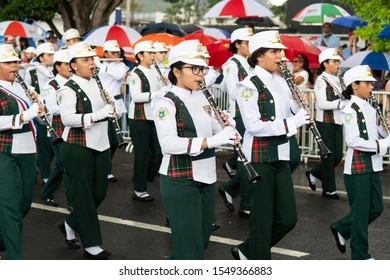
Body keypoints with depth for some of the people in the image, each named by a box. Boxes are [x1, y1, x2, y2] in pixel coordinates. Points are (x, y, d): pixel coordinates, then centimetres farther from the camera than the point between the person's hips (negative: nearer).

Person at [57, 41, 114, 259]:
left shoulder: (98, 83, 10)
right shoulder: (69, 89, -13)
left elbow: (110, 110, 15)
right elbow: (67, 118, -26)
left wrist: (112, 105, -7)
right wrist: (96, 114, -32)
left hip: (101, 145, 7)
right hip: (78, 149, -7)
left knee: (99, 193, 12)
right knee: (84, 195, 0)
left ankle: (71, 225, 33)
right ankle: (91, 244, 8)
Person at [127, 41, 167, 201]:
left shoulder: (154, 71, 11)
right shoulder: (135, 74, -13)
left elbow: (160, 90, 19)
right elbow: (136, 96, -24)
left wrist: (166, 88, -4)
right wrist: (157, 93, -29)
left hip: (154, 117, 7)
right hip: (139, 119, -7)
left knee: (158, 152, 7)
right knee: (142, 154, -1)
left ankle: (144, 177, 26)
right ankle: (139, 191, 9)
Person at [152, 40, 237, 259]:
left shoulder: (203, 98, 8)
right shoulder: (166, 103, -15)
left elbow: (215, 133, 14)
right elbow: (168, 144, -28)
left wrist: (226, 128, -10)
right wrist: (210, 141, -34)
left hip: (206, 178, 8)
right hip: (179, 182, -8)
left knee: (202, 240, 18)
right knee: (191, 247, -3)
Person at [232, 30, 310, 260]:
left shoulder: (281, 82, 10)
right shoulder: (249, 85, -12)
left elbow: (294, 114, 16)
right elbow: (254, 126, -21)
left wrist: (303, 112, -5)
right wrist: (291, 123, -22)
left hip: (281, 157, 7)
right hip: (259, 158, -7)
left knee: (288, 218, 8)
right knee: (263, 218, 1)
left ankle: (246, 251, 27)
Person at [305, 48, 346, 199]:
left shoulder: (336, 79, 13)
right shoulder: (321, 80, -12)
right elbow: (322, 104, -20)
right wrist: (342, 103, -22)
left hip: (337, 122, 8)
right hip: (325, 123, -8)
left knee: (337, 155, 9)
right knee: (328, 156, 0)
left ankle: (314, 173, 28)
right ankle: (329, 190, 10)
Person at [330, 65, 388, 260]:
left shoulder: (368, 108, 12)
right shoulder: (350, 109, -13)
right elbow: (353, 141, -22)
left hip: (373, 165, 8)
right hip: (357, 167, -8)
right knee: (361, 211, 0)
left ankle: (341, 229, 30)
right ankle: (360, 256, 12)